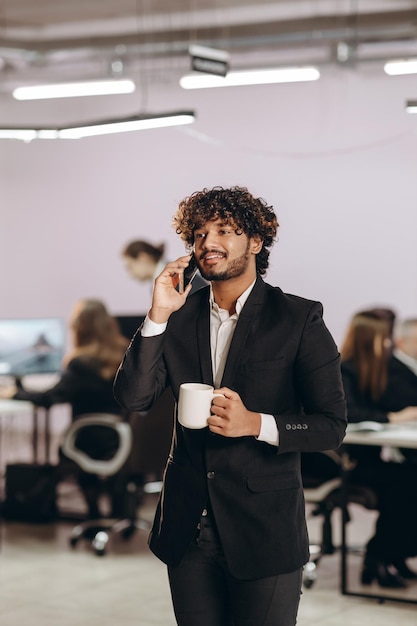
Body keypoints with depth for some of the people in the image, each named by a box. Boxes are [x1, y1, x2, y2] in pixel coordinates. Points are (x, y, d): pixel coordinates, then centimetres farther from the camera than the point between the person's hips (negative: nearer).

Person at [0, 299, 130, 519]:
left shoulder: (82, 364, -20)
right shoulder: (126, 354, -2)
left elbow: (49, 398, -19)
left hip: (98, 446, -5)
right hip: (130, 441, 5)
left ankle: (95, 512, 26)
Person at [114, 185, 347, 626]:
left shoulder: (298, 318, -6)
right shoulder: (180, 316, 5)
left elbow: (332, 425, -7)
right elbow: (131, 398, -4)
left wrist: (255, 423, -22)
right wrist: (158, 315, -13)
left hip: (264, 529, -3)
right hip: (187, 530, 4)